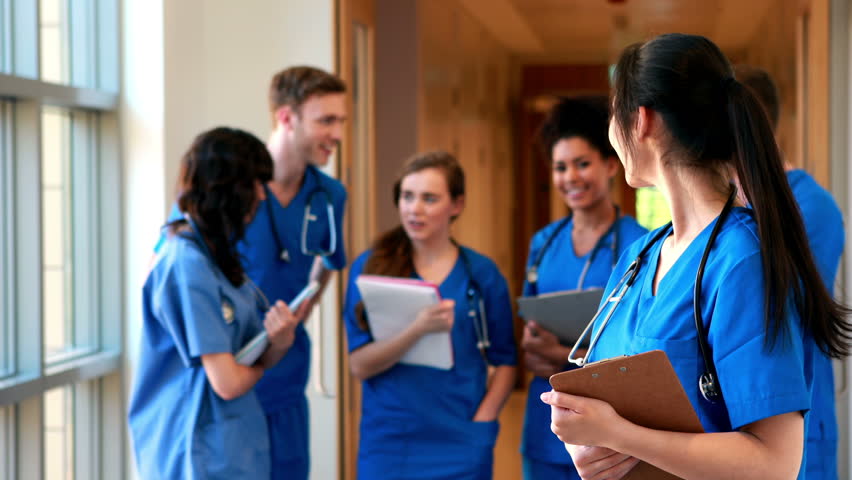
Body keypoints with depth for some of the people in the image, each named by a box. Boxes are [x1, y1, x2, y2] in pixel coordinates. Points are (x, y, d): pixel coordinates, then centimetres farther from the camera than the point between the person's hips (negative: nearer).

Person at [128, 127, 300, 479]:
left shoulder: (221, 257, 9)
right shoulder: (188, 265, -19)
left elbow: (257, 361, 12)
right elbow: (229, 382, -20)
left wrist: (278, 343, -11)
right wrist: (261, 360, 2)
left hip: (235, 449, 9)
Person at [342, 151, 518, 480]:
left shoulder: (482, 274, 2)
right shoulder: (370, 267, 0)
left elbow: (504, 362, 7)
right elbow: (359, 365, -8)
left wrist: (481, 423, -7)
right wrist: (418, 329, -23)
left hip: (459, 447, 0)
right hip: (387, 445, 0)